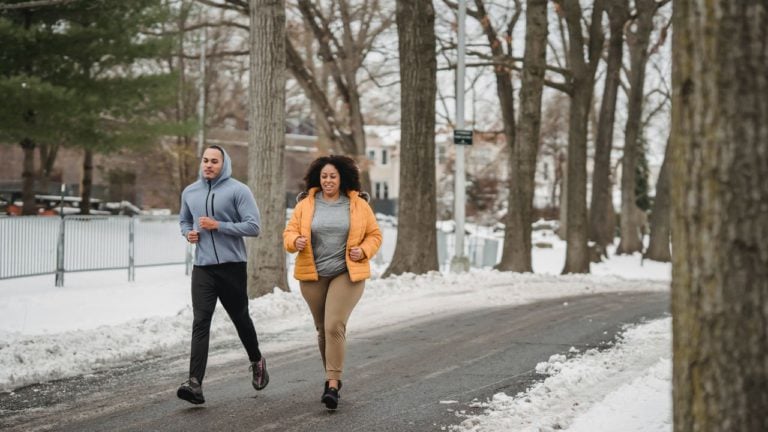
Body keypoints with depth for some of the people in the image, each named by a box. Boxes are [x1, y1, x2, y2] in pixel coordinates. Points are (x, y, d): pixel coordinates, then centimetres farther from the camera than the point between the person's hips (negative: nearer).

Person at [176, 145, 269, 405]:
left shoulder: (238, 190, -6)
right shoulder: (190, 193, 10)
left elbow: (253, 226, -11)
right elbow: (184, 221, 27)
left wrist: (218, 226, -17)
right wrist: (188, 233, 3)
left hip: (232, 265, -3)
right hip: (203, 267, 3)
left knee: (240, 317, 13)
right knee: (200, 322, -9)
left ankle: (257, 362, 40)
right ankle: (195, 383, -18)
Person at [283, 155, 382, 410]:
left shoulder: (358, 205, 2)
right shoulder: (305, 204, 4)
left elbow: (374, 235, 9)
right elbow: (289, 232, 6)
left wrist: (363, 250, -10)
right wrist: (296, 241, -16)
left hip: (347, 274, -3)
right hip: (313, 275, 3)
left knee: (334, 326, -16)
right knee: (322, 329, 11)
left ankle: (332, 384, -14)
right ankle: (332, 376, 29)